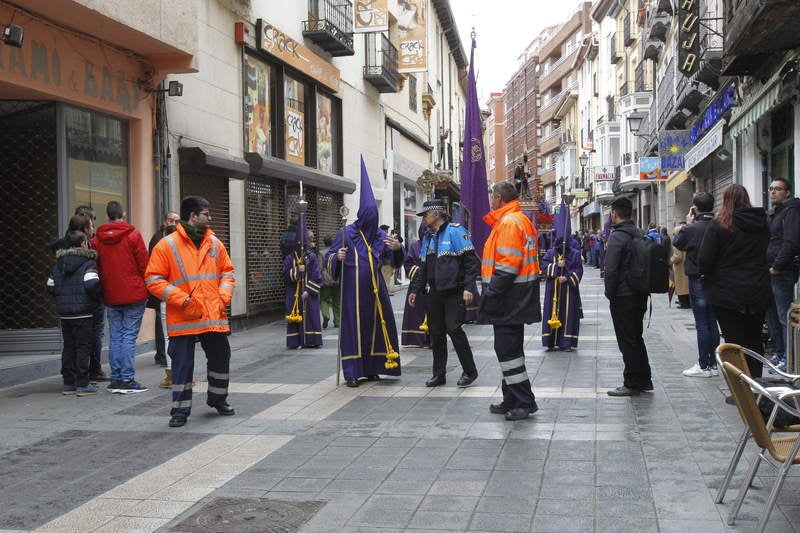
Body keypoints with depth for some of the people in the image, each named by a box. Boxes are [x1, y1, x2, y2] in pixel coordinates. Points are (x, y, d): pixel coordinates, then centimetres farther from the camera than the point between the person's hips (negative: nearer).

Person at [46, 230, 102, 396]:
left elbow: (50, 287, 11)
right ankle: (82, 384, -2)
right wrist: (97, 301, -5)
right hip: (83, 313, -6)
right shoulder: (88, 262, -9)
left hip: (64, 313, 6)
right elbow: (92, 284, -21)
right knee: (84, 347, -1)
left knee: (68, 347, 13)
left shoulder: (59, 264, 12)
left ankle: (68, 383, 16)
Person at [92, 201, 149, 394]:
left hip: (110, 296, 4)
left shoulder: (97, 239, 6)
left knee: (115, 336, 9)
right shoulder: (133, 235, -6)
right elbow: (143, 264, -5)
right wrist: (146, 288, 6)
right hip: (133, 294, -4)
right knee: (129, 336, -3)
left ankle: (116, 379, 11)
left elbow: (97, 267, 9)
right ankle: (127, 379, -5)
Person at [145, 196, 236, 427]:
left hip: (214, 316, 5)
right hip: (183, 319, -5)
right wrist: (181, 299, -16)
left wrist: (224, 296, 0)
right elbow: (153, 279, -8)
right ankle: (180, 410, 13)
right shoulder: (167, 245, -6)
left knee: (221, 359, 13)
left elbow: (227, 271, 17)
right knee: (182, 364, 1)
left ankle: (218, 399, 35)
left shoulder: (214, 243, 10)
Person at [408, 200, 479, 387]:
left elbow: (471, 261, -11)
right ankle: (439, 374, 16)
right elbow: (423, 267, 24)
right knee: (436, 333, 7)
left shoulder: (455, 231, -7)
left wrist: (468, 287, -18)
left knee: (453, 328, -11)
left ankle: (469, 371, 4)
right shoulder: (428, 237, 17)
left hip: (453, 292, -7)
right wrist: (415, 289, 18)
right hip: (434, 293, 7)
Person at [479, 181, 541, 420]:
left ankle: (525, 401, -4)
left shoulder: (509, 222, -15)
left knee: (507, 349, -7)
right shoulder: (522, 220, 19)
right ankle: (512, 400, 23)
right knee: (511, 348, 16)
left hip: (508, 300, -11)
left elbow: (507, 265, -23)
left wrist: (491, 293, -20)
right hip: (518, 299, 11)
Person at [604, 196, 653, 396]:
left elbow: (611, 270, -20)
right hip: (640, 294, 8)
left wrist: (609, 293, -8)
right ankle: (644, 380, 24)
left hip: (623, 297, -8)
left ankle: (632, 384, 3)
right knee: (636, 337, 18)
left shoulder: (617, 237, -16)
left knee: (627, 341, -1)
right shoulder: (640, 235, 10)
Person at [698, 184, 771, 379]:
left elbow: (704, 259, -13)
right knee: (754, 341, 15)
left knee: (735, 342, 1)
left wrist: (706, 275, 4)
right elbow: (766, 254, 14)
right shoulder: (762, 223, 4)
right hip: (759, 292, 4)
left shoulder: (718, 225, -12)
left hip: (727, 293, -4)